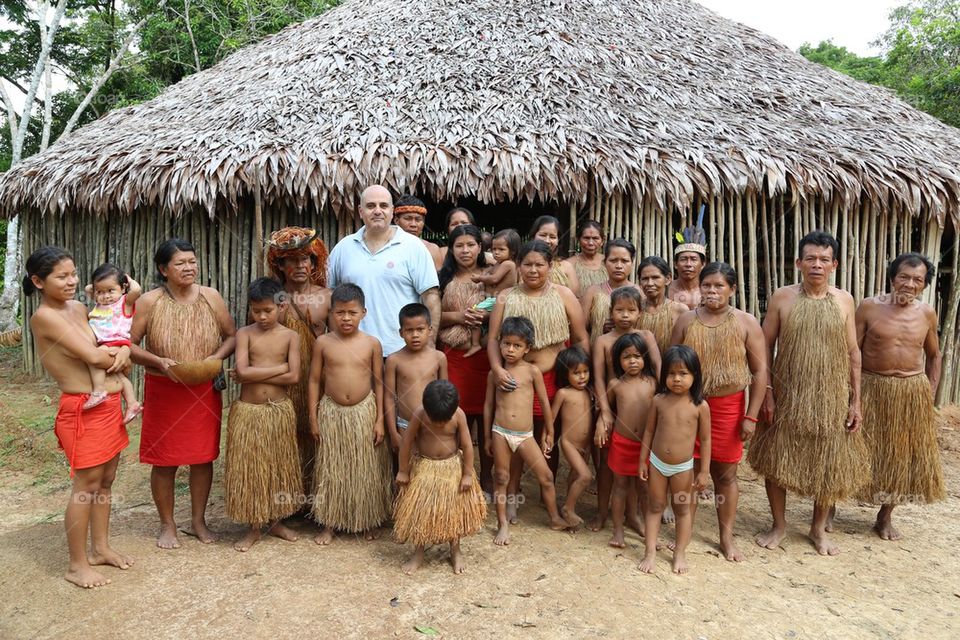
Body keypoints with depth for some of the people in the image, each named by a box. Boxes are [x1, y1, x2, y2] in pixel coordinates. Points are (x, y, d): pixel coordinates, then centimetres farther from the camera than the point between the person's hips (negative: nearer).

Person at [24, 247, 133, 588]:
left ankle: (101, 548, 33)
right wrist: (121, 360, -1)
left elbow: (116, 339, 16)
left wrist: (122, 351, -7)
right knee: (87, 487, 3)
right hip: (83, 411, -8)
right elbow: (93, 356, -21)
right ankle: (77, 565, 19)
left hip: (110, 406, 8)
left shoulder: (79, 308, 9)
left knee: (106, 481, 17)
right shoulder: (44, 316, -16)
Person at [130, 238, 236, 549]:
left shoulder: (210, 296, -1)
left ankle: (198, 520, 29)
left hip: (204, 391, 2)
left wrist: (217, 357, -13)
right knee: (165, 460, 7)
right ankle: (167, 524, 27)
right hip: (164, 391, -2)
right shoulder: (149, 302, -8)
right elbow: (129, 345, -5)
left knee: (203, 456, 10)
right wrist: (160, 362, -20)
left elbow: (232, 335, 5)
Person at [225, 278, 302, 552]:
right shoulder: (245, 334, -4)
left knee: (278, 466, 12)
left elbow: (293, 377, -13)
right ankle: (254, 527, 21)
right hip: (248, 410, -1)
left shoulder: (290, 336, -2)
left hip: (279, 410, 1)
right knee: (249, 468, 7)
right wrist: (279, 367, -14)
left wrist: (255, 373, -14)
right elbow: (242, 372, -17)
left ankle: (275, 521, 30)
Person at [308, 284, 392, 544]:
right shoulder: (322, 343, -3)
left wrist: (380, 419, -3)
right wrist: (313, 418, 0)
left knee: (366, 470, 10)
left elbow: (379, 382, 0)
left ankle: (368, 521, 27)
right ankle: (329, 523, 25)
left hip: (364, 412, 0)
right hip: (331, 413, 0)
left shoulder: (372, 344, -4)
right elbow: (315, 381, 2)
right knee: (331, 470, 10)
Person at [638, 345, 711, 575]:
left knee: (682, 509, 12)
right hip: (657, 463, 2)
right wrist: (642, 461, 3)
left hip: (684, 467, -1)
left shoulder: (700, 406, -12)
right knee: (655, 507, 11)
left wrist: (704, 471, -5)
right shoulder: (659, 400, -7)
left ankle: (680, 553, 26)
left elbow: (705, 439, -5)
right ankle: (650, 552, 20)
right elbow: (649, 431, 2)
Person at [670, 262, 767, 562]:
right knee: (688, 472, 8)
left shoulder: (746, 323, -2)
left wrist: (751, 416, -7)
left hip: (728, 407, -1)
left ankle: (727, 537, 25)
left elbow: (759, 371, -2)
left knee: (725, 474, 9)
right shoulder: (686, 320, 2)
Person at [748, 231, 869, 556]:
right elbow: (765, 345, -2)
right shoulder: (782, 297, -4)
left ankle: (819, 528, 32)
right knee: (776, 459, 6)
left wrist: (855, 401, 2)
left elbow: (853, 353, 4)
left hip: (830, 398, 1)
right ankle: (779, 525, 27)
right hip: (787, 395, -1)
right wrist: (766, 391, -8)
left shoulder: (844, 300, 1)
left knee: (828, 463, 11)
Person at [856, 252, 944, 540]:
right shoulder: (870, 307, -8)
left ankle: (885, 515, 27)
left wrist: (930, 395, 8)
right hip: (873, 389, -3)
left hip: (913, 392, 3)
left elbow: (933, 356, 14)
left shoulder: (927, 313, 2)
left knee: (903, 455, 10)